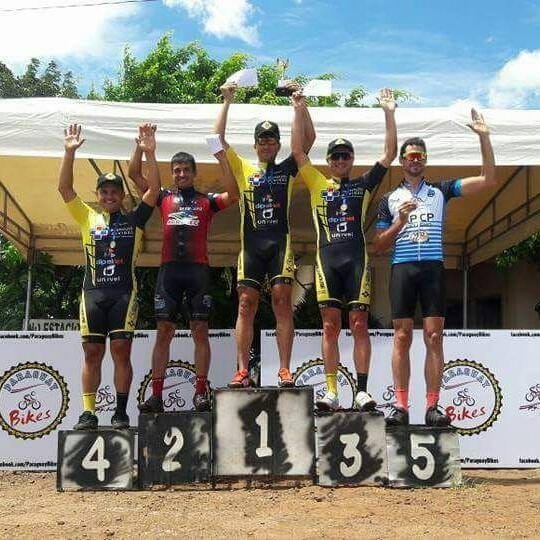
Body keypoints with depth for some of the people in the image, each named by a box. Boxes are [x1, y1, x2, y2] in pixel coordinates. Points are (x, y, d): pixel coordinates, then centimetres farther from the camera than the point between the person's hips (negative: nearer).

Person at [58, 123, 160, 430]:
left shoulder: (134, 220, 11)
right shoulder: (88, 218, 15)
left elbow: (154, 190, 0)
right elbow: (65, 188, 8)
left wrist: (150, 154, -9)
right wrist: (70, 152, -2)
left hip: (124, 292, -2)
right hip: (93, 292, 2)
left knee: (121, 350, -4)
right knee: (92, 352, 2)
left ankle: (121, 412, 3)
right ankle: (88, 413, 7)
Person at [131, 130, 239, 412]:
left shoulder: (207, 200, 12)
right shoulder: (164, 197, 17)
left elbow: (233, 195, -6)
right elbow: (134, 174, 14)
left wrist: (222, 158, -7)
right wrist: (141, 144, 5)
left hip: (198, 270, -1)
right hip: (169, 270, 1)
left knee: (200, 331, -1)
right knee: (163, 331, 0)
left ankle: (201, 393, 2)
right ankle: (156, 395, 2)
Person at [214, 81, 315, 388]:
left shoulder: (288, 169, 16)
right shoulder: (244, 169, 17)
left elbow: (309, 138, 9)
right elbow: (218, 139, 12)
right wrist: (227, 102, 9)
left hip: (280, 242, -1)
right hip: (251, 243, 1)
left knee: (282, 300, -7)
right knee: (246, 303, -3)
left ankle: (285, 370, -5)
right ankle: (243, 371, -2)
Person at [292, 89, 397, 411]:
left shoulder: (364, 184, 15)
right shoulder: (318, 184, 16)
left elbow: (390, 153, 10)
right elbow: (298, 151, 10)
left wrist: (389, 113, 6)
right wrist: (300, 111, 7)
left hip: (357, 259, 0)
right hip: (327, 259, 1)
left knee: (359, 324, -2)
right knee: (330, 326, 0)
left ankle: (362, 391, -1)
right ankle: (331, 393, 1)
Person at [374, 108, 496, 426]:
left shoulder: (441, 191, 14)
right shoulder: (390, 199, 15)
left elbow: (488, 180, 6)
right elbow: (379, 246, 11)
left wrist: (484, 137, 0)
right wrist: (400, 220, -5)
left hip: (434, 268, 0)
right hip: (402, 269, 0)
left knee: (434, 337, -4)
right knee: (402, 338, -3)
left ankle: (433, 407, -1)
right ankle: (401, 407, -1)